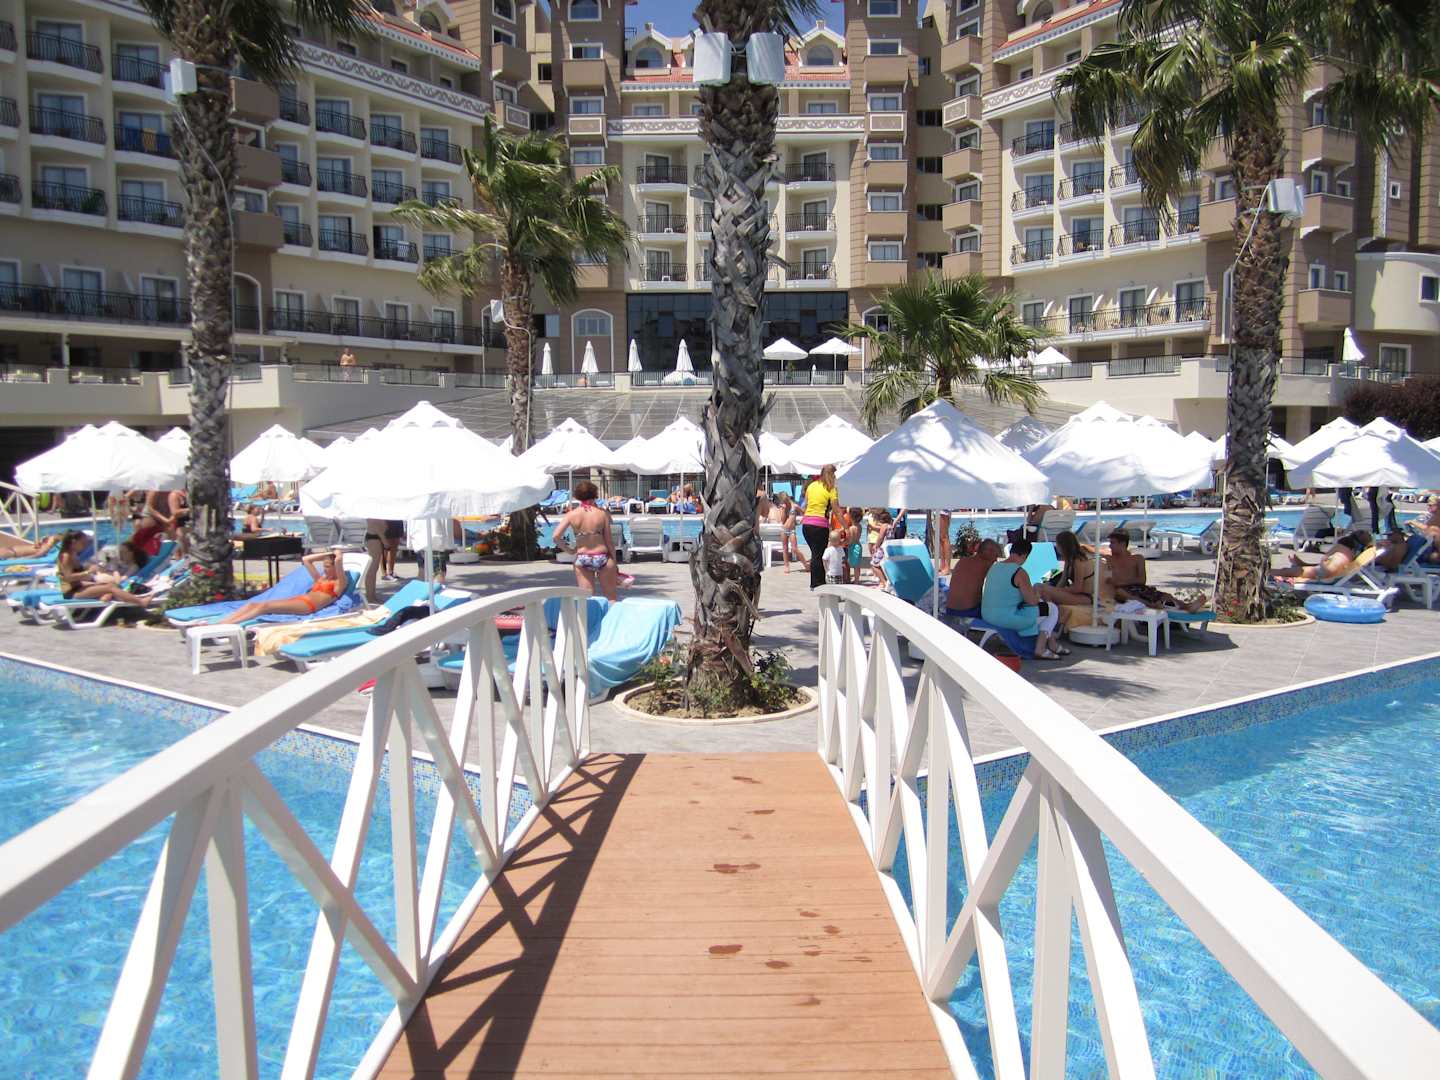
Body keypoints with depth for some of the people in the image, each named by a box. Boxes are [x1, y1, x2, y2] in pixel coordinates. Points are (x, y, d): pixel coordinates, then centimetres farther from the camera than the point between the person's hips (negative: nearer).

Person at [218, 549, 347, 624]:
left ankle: (227, 625, -34)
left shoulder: (339, 583, 5)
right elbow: (305, 560, 35)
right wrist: (328, 553, 34)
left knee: (265, 606, -26)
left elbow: (338, 561, -11)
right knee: (253, 604, -9)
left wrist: (337, 553, 12)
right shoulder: (320, 579, 30)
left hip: (308, 606, -9)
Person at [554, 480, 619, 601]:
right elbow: (609, 540, -3)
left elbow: (556, 537, -8)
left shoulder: (571, 514, -3)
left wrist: (569, 550, 8)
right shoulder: (603, 513, -6)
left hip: (581, 558, 1)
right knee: (611, 598, 11)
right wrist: (614, 563, 6)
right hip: (602, 558, -1)